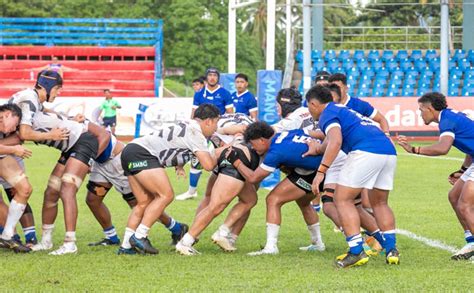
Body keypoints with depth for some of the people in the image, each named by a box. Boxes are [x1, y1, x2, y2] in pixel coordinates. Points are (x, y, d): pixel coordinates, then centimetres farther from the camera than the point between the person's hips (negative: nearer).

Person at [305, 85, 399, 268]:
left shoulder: (327, 114, 6)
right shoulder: (343, 110, 34)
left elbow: (336, 141, -11)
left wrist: (321, 171, -15)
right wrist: (319, 149, 49)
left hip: (366, 152, -9)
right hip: (389, 151, 9)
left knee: (343, 199, -1)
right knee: (380, 203, 22)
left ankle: (357, 252, -11)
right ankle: (391, 249, 11)